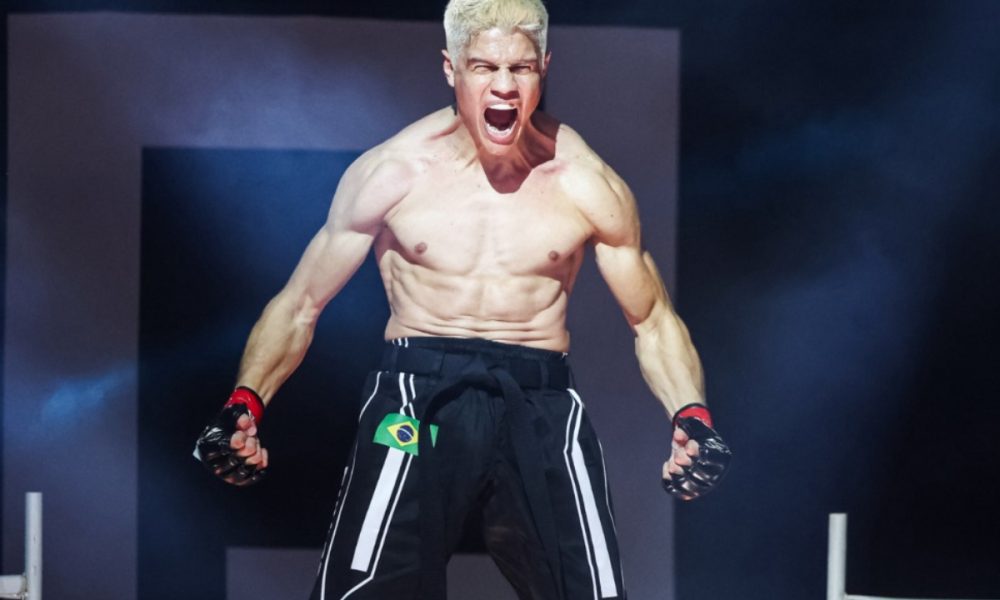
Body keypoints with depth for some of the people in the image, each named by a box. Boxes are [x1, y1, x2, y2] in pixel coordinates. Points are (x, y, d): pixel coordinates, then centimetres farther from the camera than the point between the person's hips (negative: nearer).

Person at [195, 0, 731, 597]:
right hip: (417, 398, -1)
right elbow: (300, 305, 6)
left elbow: (654, 322, 13)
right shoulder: (391, 173, 0)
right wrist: (245, 404, -11)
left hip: (542, 406, 2)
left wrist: (691, 416, -7)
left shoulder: (588, 185, 2)